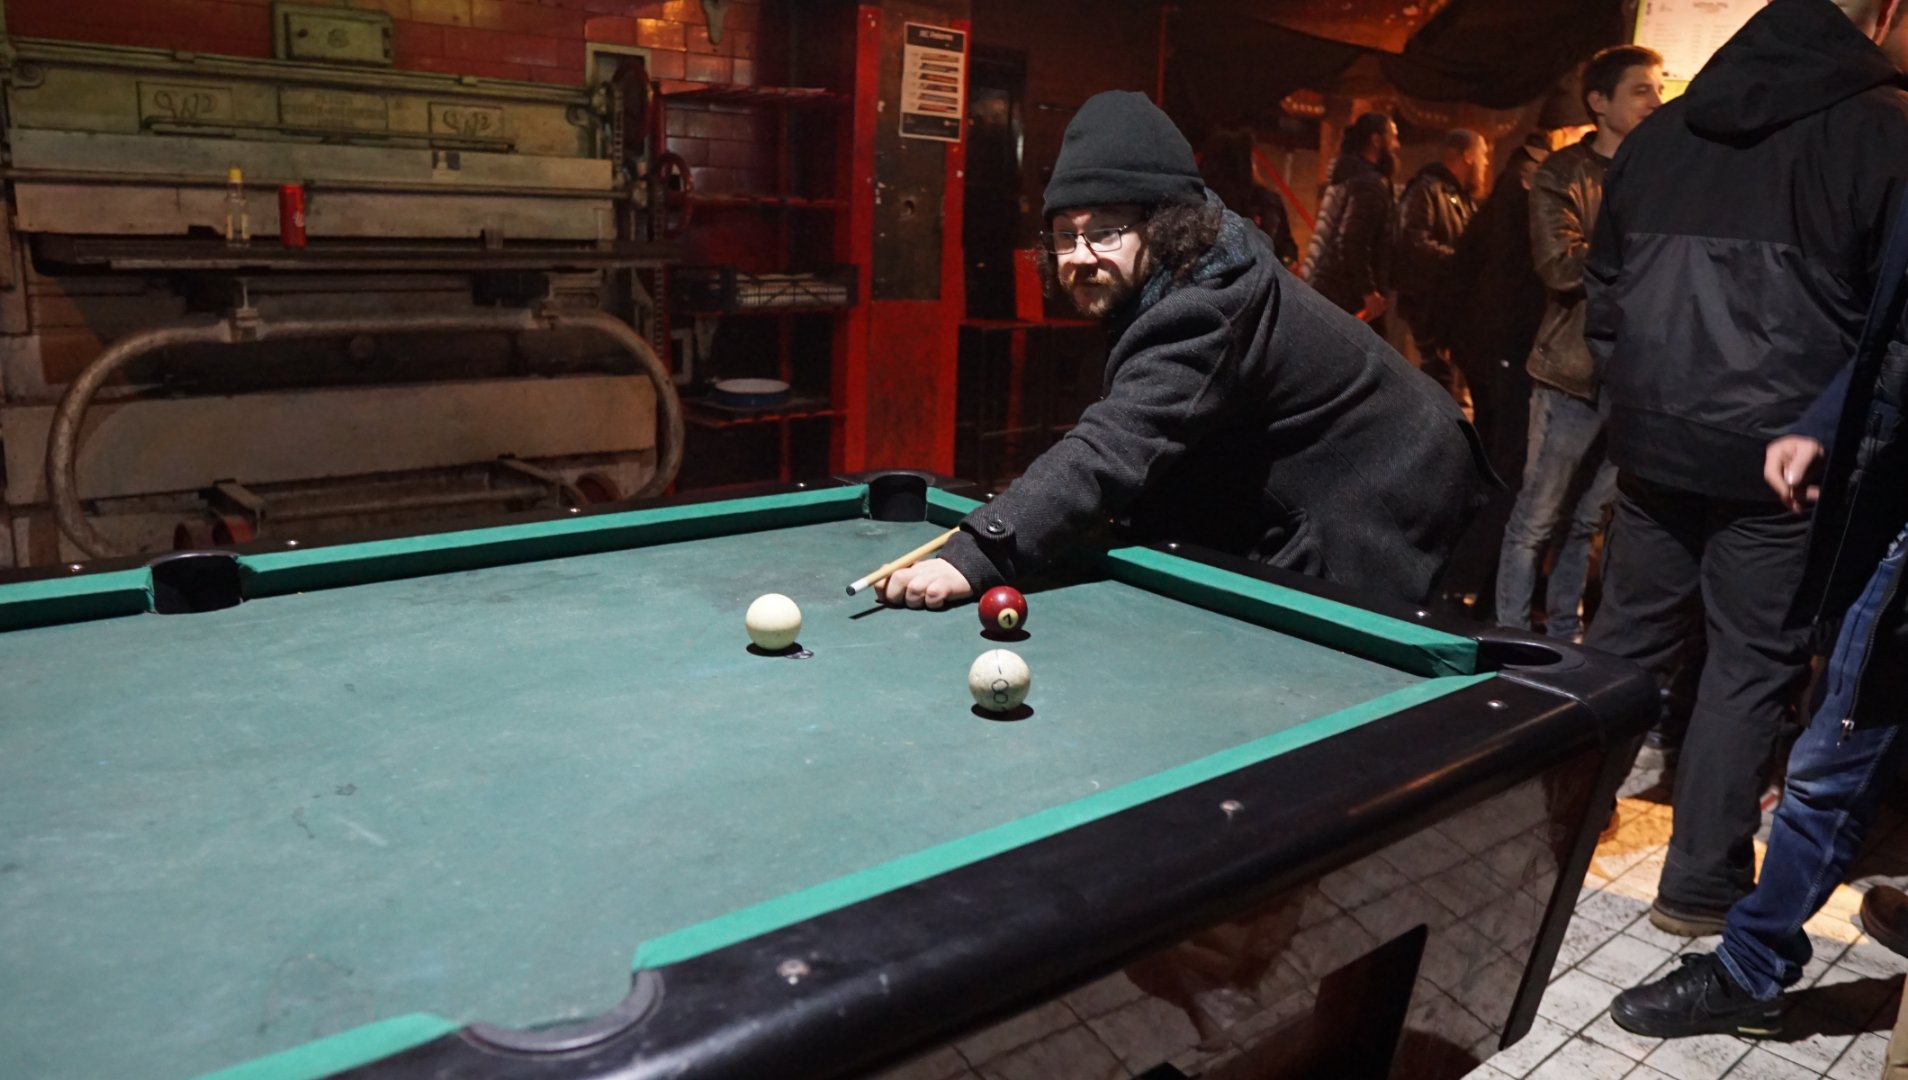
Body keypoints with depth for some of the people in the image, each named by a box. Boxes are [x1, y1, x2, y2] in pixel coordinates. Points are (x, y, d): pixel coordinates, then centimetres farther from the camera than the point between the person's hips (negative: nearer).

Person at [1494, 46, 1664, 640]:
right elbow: (1561, 267, -15)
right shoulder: (1563, 175, -2)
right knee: (1538, 517, 1)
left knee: (1589, 519, 13)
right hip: (1575, 372, -5)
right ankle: (1510, 633, 12)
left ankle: (1563, 632, 25)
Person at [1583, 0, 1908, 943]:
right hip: (1779, 450, -5)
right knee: (1753, 664, 5)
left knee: (1622, 638, 17)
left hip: (1655, 440, 5)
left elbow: (1603, 289, 16)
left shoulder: (1660, 133, 10)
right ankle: (1701, 883, 12)